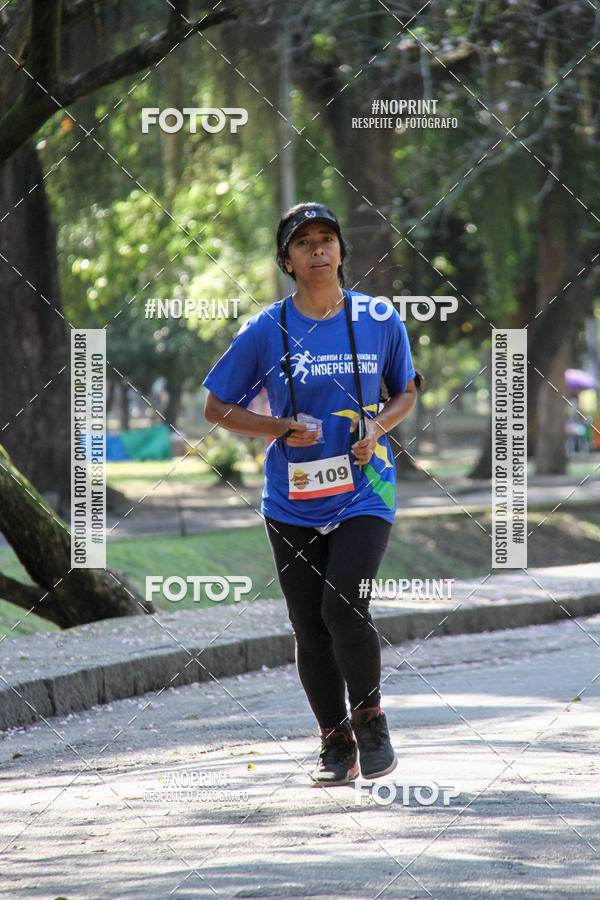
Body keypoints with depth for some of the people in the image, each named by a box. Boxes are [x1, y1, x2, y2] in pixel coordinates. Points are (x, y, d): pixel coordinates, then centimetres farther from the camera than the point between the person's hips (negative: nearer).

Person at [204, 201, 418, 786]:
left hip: (364, 494, -1)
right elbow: (217, 408, 5)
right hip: (292, 504, 1)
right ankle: (336, 745, 19)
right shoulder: (265, 331, -2)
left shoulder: (380, 321, 1)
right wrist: (281, 428, -10)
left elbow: (406, 391, 15)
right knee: (309, 628, 3)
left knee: (344, 608, -19)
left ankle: (370, 718, 4)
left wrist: (378, 426, -6)